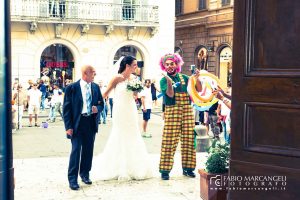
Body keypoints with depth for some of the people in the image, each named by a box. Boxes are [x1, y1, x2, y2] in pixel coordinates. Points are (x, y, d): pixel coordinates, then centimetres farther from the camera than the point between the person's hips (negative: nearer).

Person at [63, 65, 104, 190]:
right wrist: (68, 126, -11)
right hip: (77, 123, -5)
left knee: (88, 150, 12)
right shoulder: (72, 88, -7)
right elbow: (66, 108, -6)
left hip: (91, 122, 5)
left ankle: (85, 174, 28)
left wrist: (97, 109, -8)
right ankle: (72, 178, 2)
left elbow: (101, 104, 16)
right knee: (76, 150, -7)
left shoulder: (95, 87, 6)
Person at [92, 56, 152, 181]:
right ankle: (120, 169, 12)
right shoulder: (117, 78, -11)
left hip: (131, 111, 6)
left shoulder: (133, 78, 6)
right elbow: (106, 93, -6)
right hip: (120, 111, -6)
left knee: (132, 137, 8)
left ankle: (133, 169, 18)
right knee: (120, 139, 1)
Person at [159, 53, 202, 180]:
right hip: (172, 111, -4)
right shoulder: (164, 80, 3)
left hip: (187, 111, 4)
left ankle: (188, 168, 13)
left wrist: (197, 78, -4)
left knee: (189, 140, 3)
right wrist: (169, 81, -26)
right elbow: (170, 94, -12)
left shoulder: (184, 78, 14)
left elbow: (199, 90, 12)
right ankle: (165, 170, -4)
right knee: (169, 141, -7)